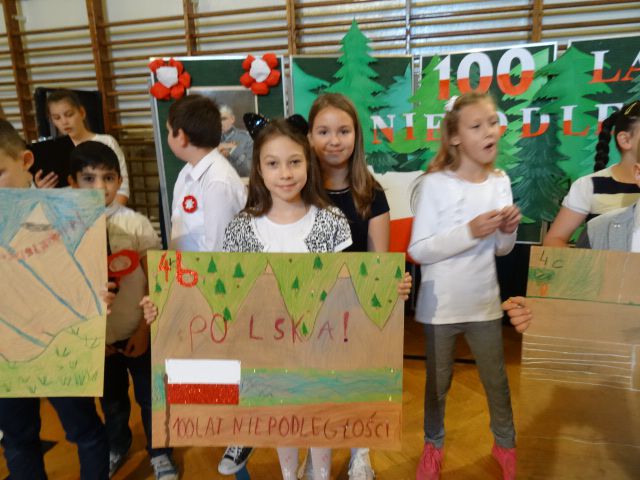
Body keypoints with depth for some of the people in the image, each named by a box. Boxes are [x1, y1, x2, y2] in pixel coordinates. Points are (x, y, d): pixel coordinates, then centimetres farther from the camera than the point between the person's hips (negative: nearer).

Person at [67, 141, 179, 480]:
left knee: (150, 396, 14)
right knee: (111, 399, 23)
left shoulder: (136, 223, -13)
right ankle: (116, 447, 50)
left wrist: (145, 329, -9)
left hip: (138, 333, -2)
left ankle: (159, 452, 39)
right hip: (97, 336, 2)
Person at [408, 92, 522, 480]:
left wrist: (509, 230, -14)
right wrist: (470, 232, -27)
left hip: (484, 303, 4)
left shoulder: (500, 182, -1)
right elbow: (418, 250, -18)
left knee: (497, 380, 19)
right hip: (441, 305, -3)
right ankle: (434, 444, 41)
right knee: (437, 383, 16)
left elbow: (501, 250, 8)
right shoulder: (435, 184, -16)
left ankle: (506, 443, 45)